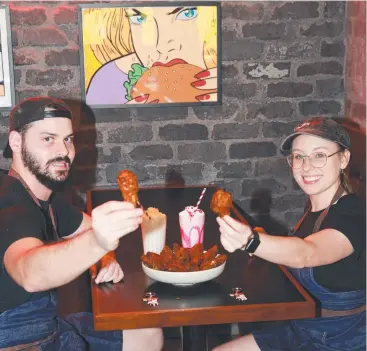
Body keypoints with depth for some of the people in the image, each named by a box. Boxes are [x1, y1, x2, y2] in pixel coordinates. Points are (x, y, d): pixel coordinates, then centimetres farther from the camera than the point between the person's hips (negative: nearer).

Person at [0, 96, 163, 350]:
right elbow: (29, 274, -45)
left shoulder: (48, 196, 5)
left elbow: (87, 227, 21)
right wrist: (97, 243, -62)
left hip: (49, 324, 9)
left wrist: (106, 256, -2)